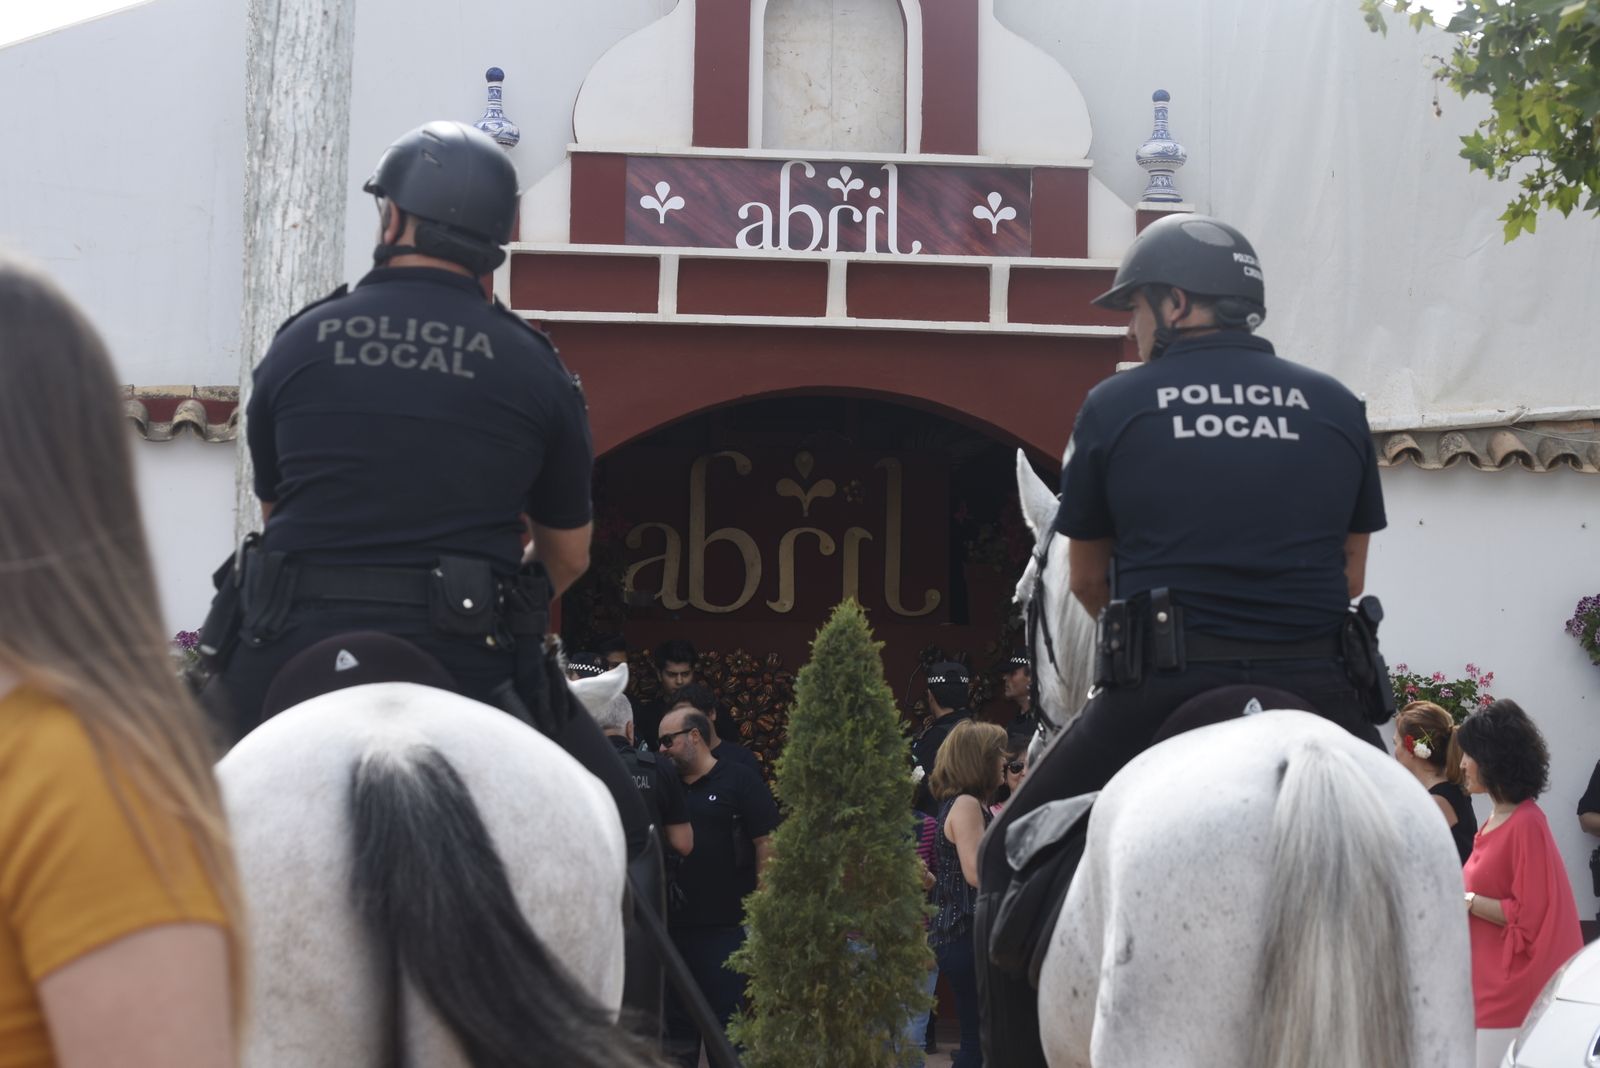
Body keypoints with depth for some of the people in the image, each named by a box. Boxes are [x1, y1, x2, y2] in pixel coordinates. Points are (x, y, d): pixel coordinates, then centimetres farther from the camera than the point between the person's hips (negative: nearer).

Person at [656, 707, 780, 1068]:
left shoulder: (740, 781, -4)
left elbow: (767, 844, -8)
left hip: (727, 928, -6)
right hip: (673, 928, 6)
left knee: (727, 1029, -1)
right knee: (677, 1030, 13)